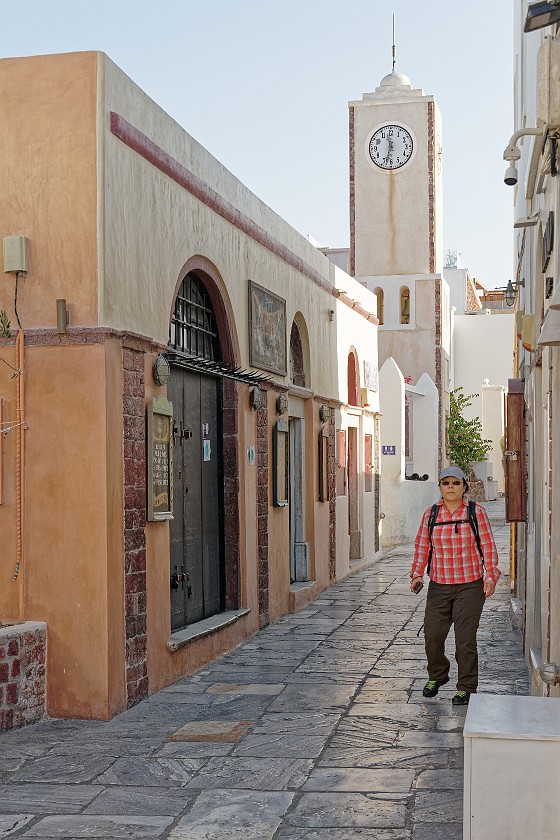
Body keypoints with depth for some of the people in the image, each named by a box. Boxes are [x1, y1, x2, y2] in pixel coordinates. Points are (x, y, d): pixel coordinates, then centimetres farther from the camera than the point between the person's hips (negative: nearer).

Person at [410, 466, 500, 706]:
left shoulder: (476, 512, -2)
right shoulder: (431, 514, 5)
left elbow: (488, 546, 0)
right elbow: (422, 546, 10)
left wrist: (490, 577, -7)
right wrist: (417, 574, -1)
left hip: (470, 587, -3)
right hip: (439, 586, 3)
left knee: (465, 638, -4)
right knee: (432, 635, 3)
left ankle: (466, 687, 11)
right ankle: (437, 676, 29)